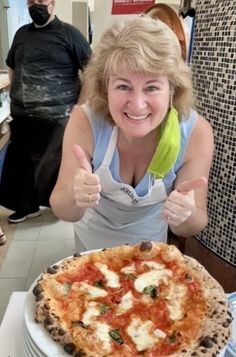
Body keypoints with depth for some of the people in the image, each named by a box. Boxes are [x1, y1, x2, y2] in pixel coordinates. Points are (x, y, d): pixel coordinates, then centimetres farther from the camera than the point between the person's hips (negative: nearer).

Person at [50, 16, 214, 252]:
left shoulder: (197, 133, -30)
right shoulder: (85, 121, -32)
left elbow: (196, 223, -22)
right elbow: (62, 211, -25)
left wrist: (185, 216, -45)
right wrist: (74, 197, -47)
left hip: (150, 240, 0)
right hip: (93, 237, 1)